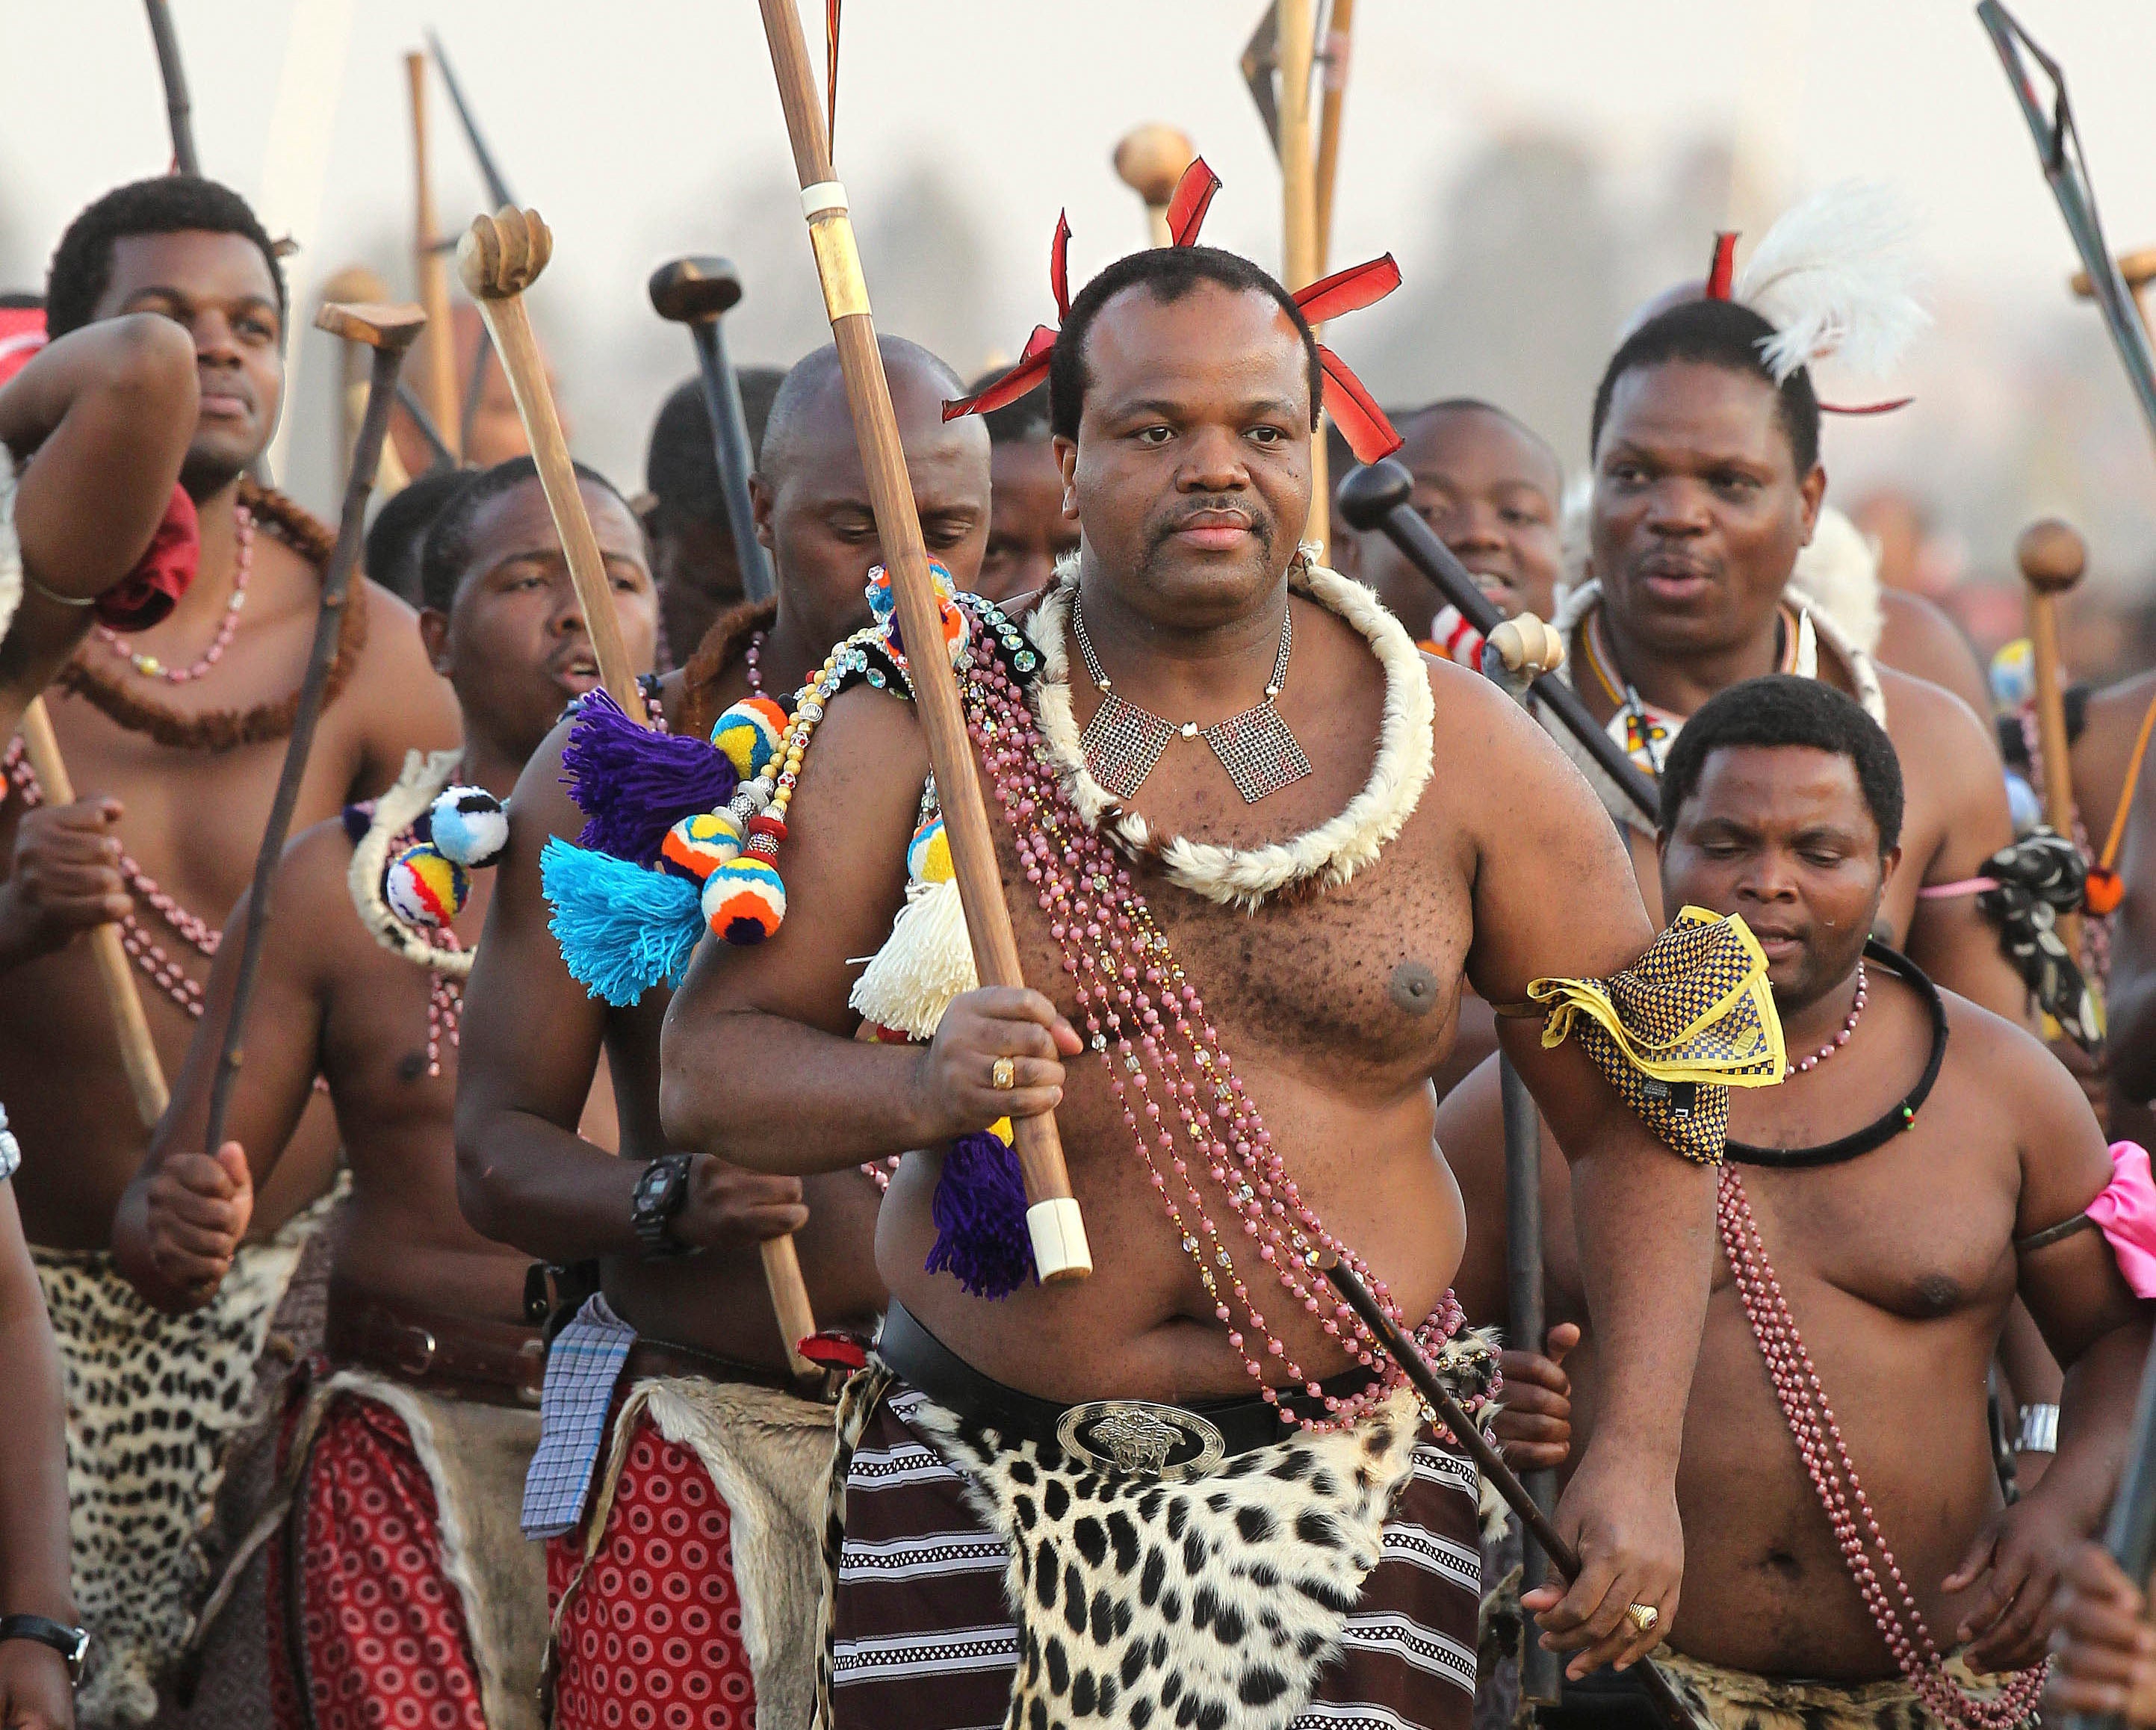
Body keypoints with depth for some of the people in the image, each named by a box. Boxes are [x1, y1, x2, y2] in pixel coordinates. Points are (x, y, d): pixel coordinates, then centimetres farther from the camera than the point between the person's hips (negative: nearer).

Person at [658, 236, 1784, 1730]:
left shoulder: (1464, 753, 3)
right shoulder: (915, 733, 2)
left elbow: (1640, 1112, 7)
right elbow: (708, 1066, 2)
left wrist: (1639, 1459, -3)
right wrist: (913, 1090, -19)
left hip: (1335, 1481, 0)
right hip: (978, 1483, 0)